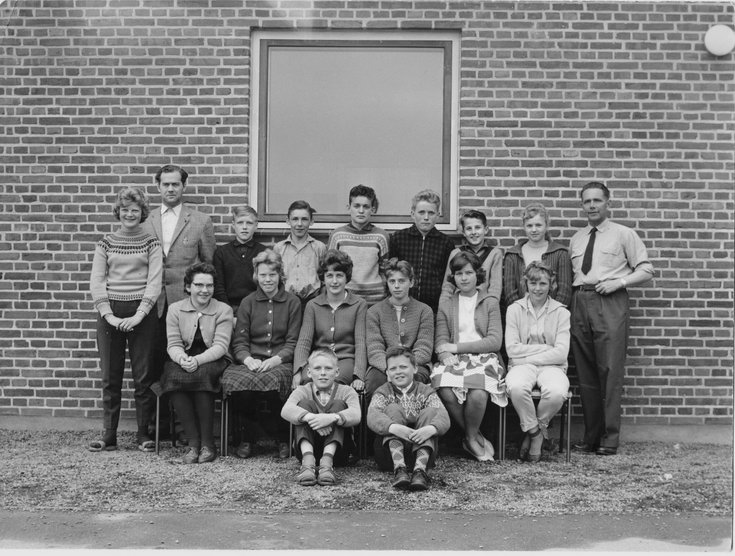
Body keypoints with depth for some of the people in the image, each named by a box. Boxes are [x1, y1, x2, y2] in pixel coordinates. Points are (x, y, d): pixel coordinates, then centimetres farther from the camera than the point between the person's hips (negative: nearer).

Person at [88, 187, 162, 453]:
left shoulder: (151, 243, 3)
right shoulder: (106, 243, 7)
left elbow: (154, 282, -3)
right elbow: (97, 281, 2)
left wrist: (138, 315, -13)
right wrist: (108, 315, -9)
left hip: (142, 313, -1)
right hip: (110, 313, 1)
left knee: (144, 375, 1)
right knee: (110, 376, 4)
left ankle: (143, 433, 12)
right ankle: (109, 435, 11)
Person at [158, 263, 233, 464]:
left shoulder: (223, 310, 0)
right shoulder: (175, 309, 8)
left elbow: (220, 346, -9)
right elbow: (173, 344, 2)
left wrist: (197, 360, -26)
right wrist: (182, 359, -22)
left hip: (213, 361, -2)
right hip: (183, 360, 2)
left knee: (201, 375, -36)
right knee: (174, 376, -32)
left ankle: (207, 443, -26)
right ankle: (193, 442, -25)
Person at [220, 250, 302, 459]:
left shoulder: (293, 302, 10)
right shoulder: (248, 303, 15)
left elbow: (293, 342, 3)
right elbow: (239, 342, 8)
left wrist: (275, 359, -16)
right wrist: (248, 359, -14)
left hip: (280, 362, -2)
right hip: (251, 361, 2)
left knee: (272, 381, -37)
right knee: (239, 381, -33)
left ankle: (283, 439, -14)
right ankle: (248, 437, -11)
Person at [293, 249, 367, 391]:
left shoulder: (359, 305, 8)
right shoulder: (312, 306, 14)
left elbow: (361, 343, -1)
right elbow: (304, 341, 3)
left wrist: (358, 376, -18)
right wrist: (298, 371, -17)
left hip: (346, 359, -1)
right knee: (307, 379, -33)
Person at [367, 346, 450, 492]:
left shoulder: (426, 391, 12)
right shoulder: (383, 392, 11)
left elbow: (443, 417, -9)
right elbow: (372, 417, -13)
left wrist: (430, 428, -34)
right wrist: (393, 427, -36)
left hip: (421, 450, 1)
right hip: (391, 453, 0)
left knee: (430, 412, -18)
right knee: (393, 409, -18)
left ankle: (420, 469, -39)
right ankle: (399, 469, -39)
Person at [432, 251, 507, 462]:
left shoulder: (490, 303, 12)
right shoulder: (445, 306, 19)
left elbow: (494, 341, 1)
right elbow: (440, 342, 10)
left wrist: (457, 347, -5)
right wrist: (445, 355, -15)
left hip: (483, 358, -1)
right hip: (453, 360, 2)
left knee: (478, 393, -34)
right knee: (447, 392, -32)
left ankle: (471, 439, -7)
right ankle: (477, 437, -9)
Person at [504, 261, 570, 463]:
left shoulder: (561, 312, 6)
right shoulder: (514, 309, 7)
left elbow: (561, 353, -4)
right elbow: (512, 349, -3)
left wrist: (528, 356, -8)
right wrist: (546, 348, -5)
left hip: (551, 366, 0)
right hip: (521, 366, 0)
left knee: (557, 392, -36)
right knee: (516, 387, -37)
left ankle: (536, 428, -3)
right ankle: (535, 432, -10)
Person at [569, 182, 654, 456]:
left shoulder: (624, 235, 6)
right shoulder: (576, 239, 19)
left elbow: (646, 270, 3)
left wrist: (619, 281, -11)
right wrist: (570, 298, 2)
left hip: (610, 303, -4)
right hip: (580, 304, 5)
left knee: (610, 372, -8)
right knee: (585, 374, 6)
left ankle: (610, 438, -2)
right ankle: (591, 436, 14)